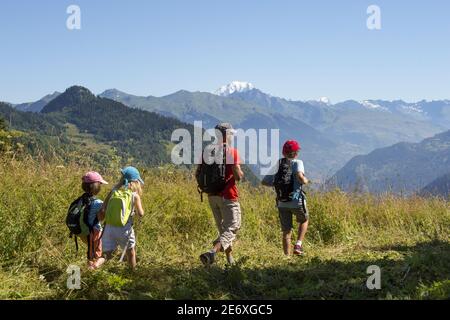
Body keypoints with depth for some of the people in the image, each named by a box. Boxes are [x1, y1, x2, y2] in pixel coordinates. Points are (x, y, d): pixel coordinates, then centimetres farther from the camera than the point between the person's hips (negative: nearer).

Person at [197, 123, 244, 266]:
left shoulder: (208, 151, 5)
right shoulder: (232, 151, -11)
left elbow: (198, 173, 6)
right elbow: (238, 176, -18)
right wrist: (241, 173, 3)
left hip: (212, 196, 6)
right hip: (228, 196, -6)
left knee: (222, 227, 19)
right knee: (232, 228, -1)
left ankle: (230, 260, 27)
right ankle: (212, 252, -24)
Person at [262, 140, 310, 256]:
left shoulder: (278, 165, 7)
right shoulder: (297, 163, -5)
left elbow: (265, 182, 3)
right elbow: (299, 176, -26)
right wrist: (305, 181, -5)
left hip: (282, 203, 3)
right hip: (297, 201, -3)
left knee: (286, 232, 11)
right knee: (304, 220, 25)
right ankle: (298, 245, 9)